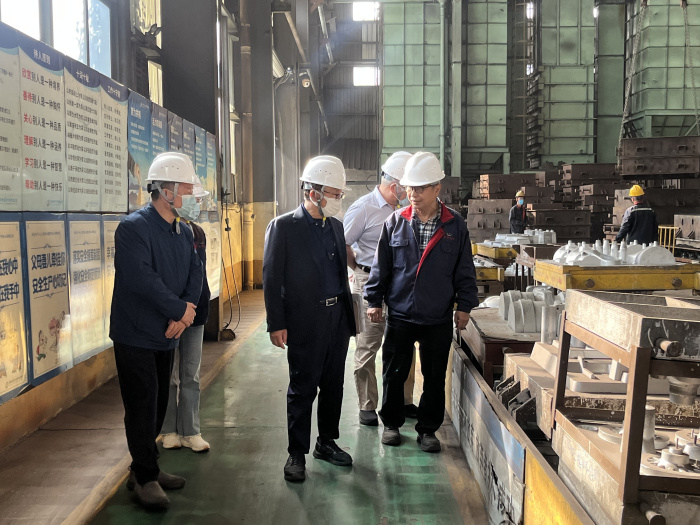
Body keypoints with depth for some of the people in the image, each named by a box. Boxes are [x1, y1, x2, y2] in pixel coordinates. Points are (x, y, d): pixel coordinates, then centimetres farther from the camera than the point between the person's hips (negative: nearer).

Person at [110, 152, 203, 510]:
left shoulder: (184, 232, 7)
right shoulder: (134, 228, -17)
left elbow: (195, 272, 2)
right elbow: (141, 279, -27)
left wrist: (186, 309, -16)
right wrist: (180, 311, -20)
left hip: (166, 334, 8)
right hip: (135, 336, -7)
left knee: (157, 405, 16)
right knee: (142, 407, 2)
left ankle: (143, 468, 33)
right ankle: (146, 477, 18)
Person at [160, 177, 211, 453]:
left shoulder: (198, 233, 10)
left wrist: (202, 304, 13)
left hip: (195, 314, 6)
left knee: (191, 376, 11)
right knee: (169, 376, 7)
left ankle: (190, 431, 19)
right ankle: (170, 430, 21)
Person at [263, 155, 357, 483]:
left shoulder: (335, 226, 11)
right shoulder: (283, 227, -8)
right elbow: (271, 278, -9)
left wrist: (348, 317, 14)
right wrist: (276, 324, -12)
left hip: (337, 319, 6)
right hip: (305, 322, -6)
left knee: (333, 386, 14)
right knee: (302, 389, 4)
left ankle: (327, 443, 31)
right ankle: (297, 453, 18)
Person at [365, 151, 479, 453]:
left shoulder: (455, 225, -1)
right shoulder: (396, 222, 0)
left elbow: (464, 270, 4)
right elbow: (381, 266, 5)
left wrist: (464, 305, 2)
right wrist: (374, 300, 3)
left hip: (438, 318, 0)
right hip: (399, 315, 1)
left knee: (435, 378, 9)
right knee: (394, 373, 10)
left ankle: (428, 429, 26)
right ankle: (391, 423, 29)